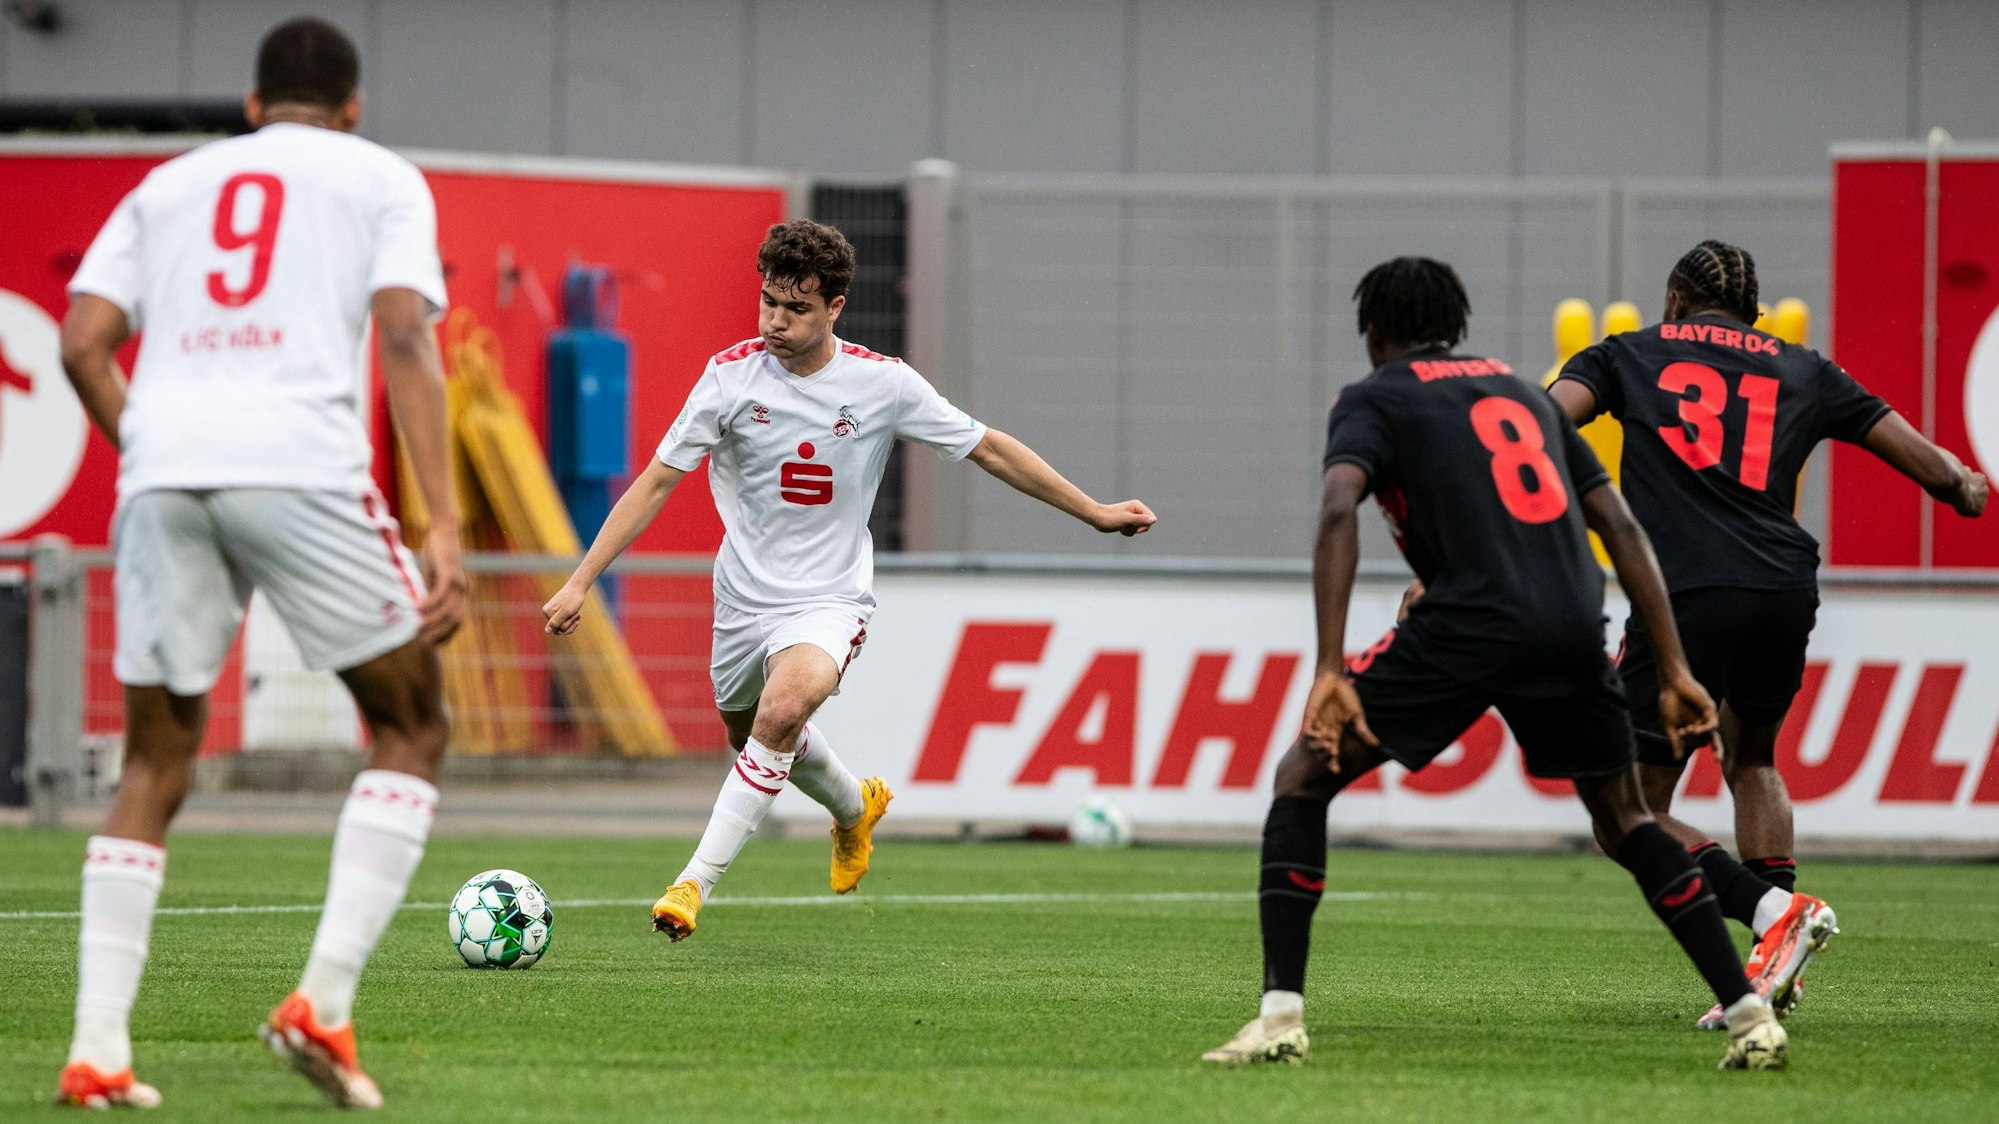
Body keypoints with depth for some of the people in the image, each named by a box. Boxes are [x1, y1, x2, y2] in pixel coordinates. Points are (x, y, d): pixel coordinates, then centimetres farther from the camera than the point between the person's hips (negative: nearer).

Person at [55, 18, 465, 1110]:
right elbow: (404, 339, 0)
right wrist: (443, 527, -5)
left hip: (162, 467, 4)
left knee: (156, 763, 14)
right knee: (410, 729, 12)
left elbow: (81, 344, 13)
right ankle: (324, 1000, -3)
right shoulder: (380, 178, 16)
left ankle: (96, 1050, 3)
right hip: (303, 464, -4)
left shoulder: (171, 183, 26)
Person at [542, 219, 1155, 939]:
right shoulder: (733, 374, -11)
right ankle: (854, 808, 54)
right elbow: (657, 482, -7)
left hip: (829, 597, -3)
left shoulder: (883, 383, -12)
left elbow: (990, 450, 1)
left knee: (784, 707, -31)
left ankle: (697, 880, -26)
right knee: (748, 731, 21)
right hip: (744, 598, 3)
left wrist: (1094, 512, 4)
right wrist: (580, 582, -13)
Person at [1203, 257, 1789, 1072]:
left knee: (1303, 777, 9)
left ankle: (1281, 1014, -2)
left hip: (1469, 622, -5)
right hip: (1575, 630, 5)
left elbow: (1339, 511, -9)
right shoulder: (1521, 392, 28)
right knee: (1624, 818, 25)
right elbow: (1621, 528, 20)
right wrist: (1673, 671, 18)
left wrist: (1330, 672, -17)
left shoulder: (1372, 400, 12)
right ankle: (1750, 1015, 16)